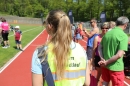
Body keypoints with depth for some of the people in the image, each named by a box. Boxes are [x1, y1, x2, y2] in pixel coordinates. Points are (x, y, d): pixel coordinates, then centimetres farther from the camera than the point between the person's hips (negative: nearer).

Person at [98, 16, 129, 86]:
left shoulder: (107, 33, 3)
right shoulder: (124, 36, -18)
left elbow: (99, 48, 7)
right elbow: (119, 55, -25)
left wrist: (103, 59, -5)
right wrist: (106, 62, -15)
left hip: (105, 65, 6)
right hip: (116, 67, -6)